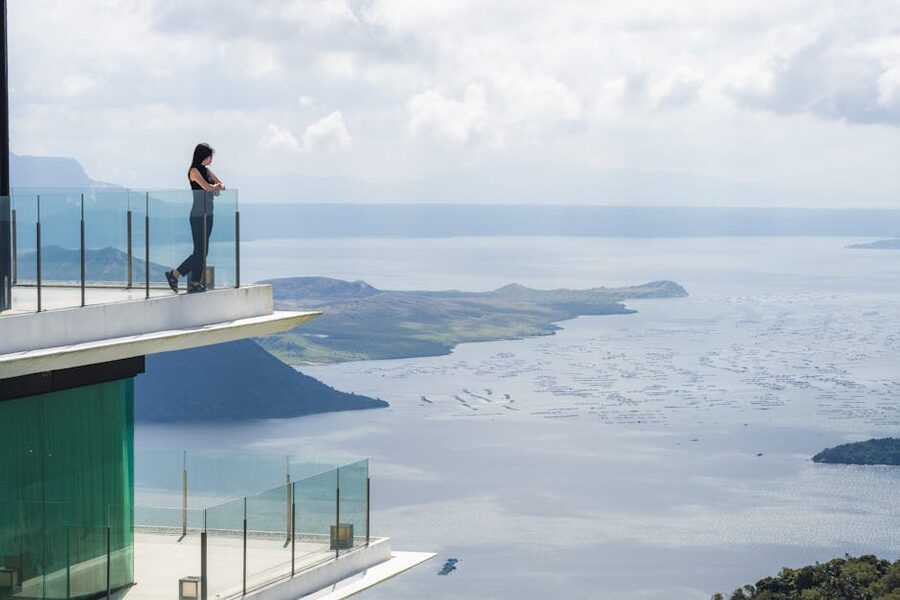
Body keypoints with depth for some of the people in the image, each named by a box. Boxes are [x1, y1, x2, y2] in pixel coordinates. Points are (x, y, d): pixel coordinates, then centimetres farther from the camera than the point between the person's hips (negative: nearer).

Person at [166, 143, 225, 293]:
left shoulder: (206, 170, 16)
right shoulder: (194, 171, -9)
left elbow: (221, 185, 15)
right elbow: (207, 187, -20)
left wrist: (216, 187, -6)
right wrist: (215, 186, 0)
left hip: (208, 214, 9)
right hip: (198, 214, -9)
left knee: (204, 251, 6)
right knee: (199, 251, -11)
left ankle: (195, 283, 8)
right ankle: (174, 275, -3)